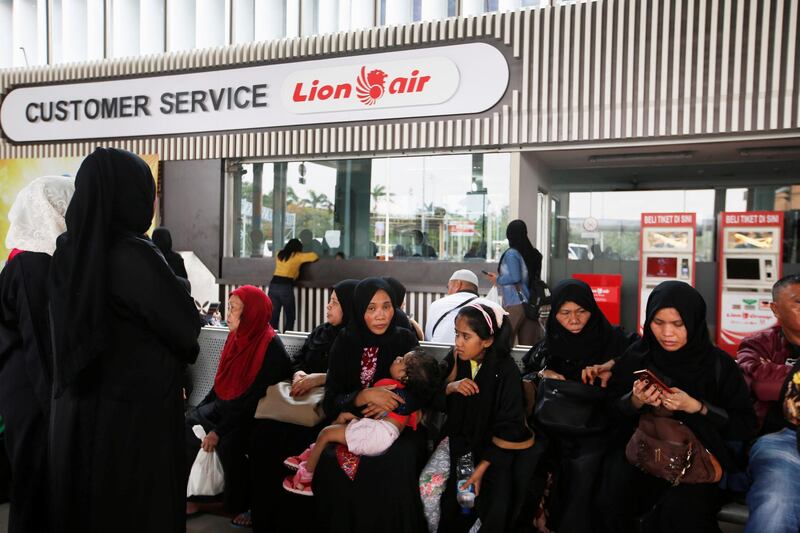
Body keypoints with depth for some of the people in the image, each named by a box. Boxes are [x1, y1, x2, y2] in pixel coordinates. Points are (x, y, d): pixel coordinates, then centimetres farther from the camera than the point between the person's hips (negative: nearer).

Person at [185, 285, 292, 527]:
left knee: (227, 445, -30)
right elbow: (222, 380, 14)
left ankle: (241, 506, -7)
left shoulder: (272, 348, -19)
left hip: (252, 415, -8)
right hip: (224, 405, 8)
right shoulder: (237, 336, 4)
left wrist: (219, 430, -21)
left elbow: (257, 397, -21)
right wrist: (197, 410, 7)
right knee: (186, 424, -11)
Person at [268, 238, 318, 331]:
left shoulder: (279, 254, 18)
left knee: (273, 316, 5)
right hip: (285, 287, -5)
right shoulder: (297, 256, 4)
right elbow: (314, 256, 11)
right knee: (290, 317, 5)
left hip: (273, 285, 5)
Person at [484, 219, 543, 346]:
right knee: (528, 346, 7)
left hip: (515, 304, -7)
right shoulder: (532, 253, 10)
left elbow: (515, 278, -16)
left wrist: (498, 280, 1)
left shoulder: (511, 253, -9)